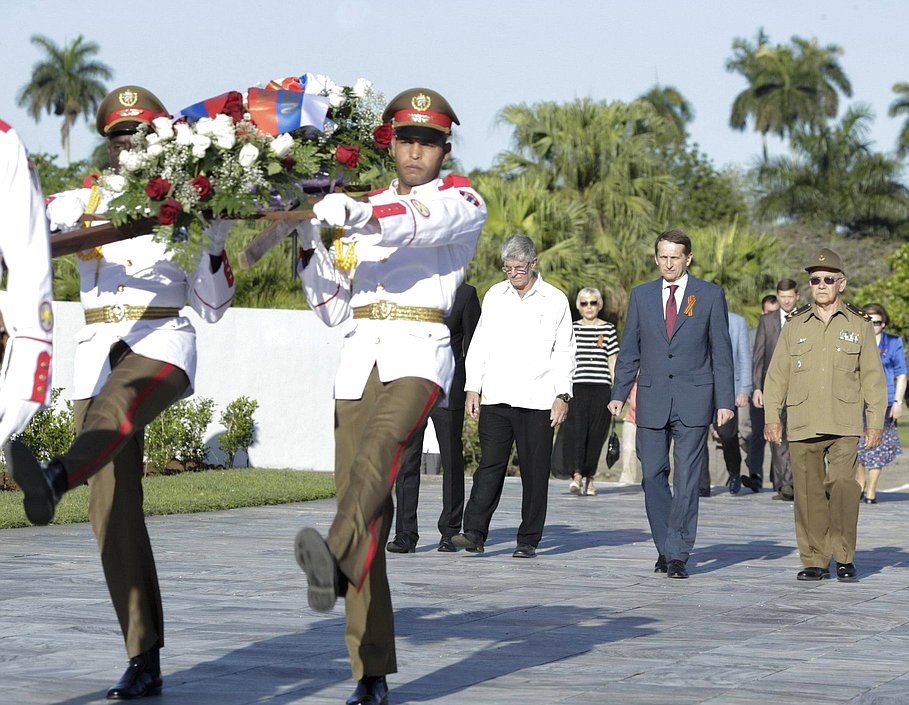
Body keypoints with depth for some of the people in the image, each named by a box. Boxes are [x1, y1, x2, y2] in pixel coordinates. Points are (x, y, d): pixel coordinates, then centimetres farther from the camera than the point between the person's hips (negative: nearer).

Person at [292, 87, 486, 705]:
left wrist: (361, 214, -33)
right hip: (360, 359, 5)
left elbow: (425, 221, -16)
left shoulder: (464, 201, 9)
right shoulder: (362, 210, 24)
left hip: (419, 354, -5)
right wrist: (311, 248, 5)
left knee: (381, 444, -34)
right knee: (361, 501, -5)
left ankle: (336, 558, -63)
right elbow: (334, 309, 21)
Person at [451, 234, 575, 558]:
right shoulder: (494, 296, 11)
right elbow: (479, 344, 14)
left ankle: (528, 540, 6)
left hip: (537, 399, -2)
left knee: (535, 471, 0)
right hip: (496, 398, 2)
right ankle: (474, 532, -12)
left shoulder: (555, 301, 4)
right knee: (490, 464, -6)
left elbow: (564, 352, 5)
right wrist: (473, 387, 6)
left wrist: (562, 395, -3)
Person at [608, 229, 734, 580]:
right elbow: (629, 350, 11)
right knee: (653, 475, 3)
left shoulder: (710, 295, 3)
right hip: (652, 399, 3)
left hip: (693, 399, -3)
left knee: (686, 480, -6)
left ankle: (678, 555, -4)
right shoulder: (641, 295, 10)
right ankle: (665, 547, 17)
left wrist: (725, 401, -2)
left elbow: (721, 352, 3)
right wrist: (619, 393, 2)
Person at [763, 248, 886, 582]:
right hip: (802, 426, 2)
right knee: (808, 493, 0)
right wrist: (772, 415, 5)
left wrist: (876, 422, 4)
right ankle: (815, 561, 8)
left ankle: (845, 558, -5)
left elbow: (873, 377, 10)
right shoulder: (794, 325, 13)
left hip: (844, 426, -2)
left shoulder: (859, 325, 10)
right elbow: (777, 374, 14)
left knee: (842, 485, -16)